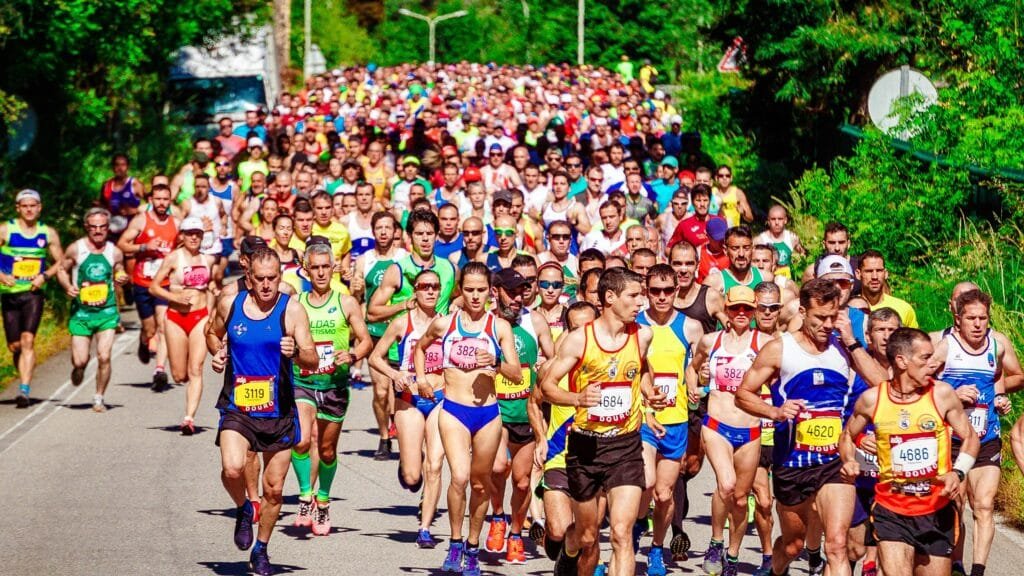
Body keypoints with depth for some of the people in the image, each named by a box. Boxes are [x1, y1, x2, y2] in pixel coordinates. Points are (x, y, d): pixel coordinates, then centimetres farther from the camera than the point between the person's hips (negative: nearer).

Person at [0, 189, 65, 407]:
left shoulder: (48, 233, 4)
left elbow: (60, 261, 11)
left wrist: (45, 276, -7)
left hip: (34, 293, -1)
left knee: (28, 340, -16)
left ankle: (24, 391, -21)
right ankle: (24, 384, 28)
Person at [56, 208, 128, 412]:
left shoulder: (115, 252, 4)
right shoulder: (76, 249, -2)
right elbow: (62, 269, 7)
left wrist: (122, 279, -5)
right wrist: (67, 286, -11)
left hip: (107, 312, 1)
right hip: (81, 311, -1)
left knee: (104, 357, -11)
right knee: (80, 360, -4)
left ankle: (99, 398, 7)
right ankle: (78, 369, 34)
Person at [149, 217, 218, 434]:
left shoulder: (208, 260, 8)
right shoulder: (174, 258, -3)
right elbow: (153, 287, -2)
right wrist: (175, 297, -15)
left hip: (200, 317, 1)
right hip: (176, 318, -1)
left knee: (195, 370, -11)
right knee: (179, 375, 2)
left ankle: (189, 418, -15)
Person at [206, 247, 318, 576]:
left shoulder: (292, 310, -6)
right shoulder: (229, 305, 0)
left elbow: (313, 361, -9)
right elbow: (213, 334, 22)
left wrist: (296, 353, -30)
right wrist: (217, 352, 2)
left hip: (279, 412, 0)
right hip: (237, 409, 0)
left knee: (274, 489, 7)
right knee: (232, 468, -26)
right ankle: (243, 509, 7)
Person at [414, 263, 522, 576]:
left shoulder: (499, 326, 2)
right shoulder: (444, 324, 3)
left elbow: (517, 375, -1)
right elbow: (420, 347, 25)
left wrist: (496, 364, -18)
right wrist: (421, 378, 11)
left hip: (488, 413, 1)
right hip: (453, 411, -1)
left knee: (481, 483, 11)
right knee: (460, 477, -20)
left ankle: (472, 549, 27)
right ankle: (455, 543, -5)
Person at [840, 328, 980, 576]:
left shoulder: (942, 394, -5)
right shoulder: (872, 399, -4)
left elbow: (970, 437, 5)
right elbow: (848, 436, 13)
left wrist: (958, 473, -13)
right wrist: (850, 461, -8)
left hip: (937, 511, 1)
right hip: (892, 511, -1)